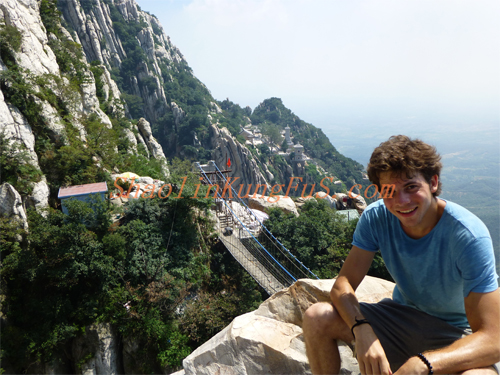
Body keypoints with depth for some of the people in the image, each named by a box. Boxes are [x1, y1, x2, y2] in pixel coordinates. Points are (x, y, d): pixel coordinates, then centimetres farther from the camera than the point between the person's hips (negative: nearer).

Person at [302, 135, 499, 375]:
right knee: (316, 318, -17)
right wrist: (361, 329, -36)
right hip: (402, 316, 3)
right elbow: (343, 284, -15)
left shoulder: (469, 235, -26)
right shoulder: (375, 217, -15)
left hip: (458, 335, -3)